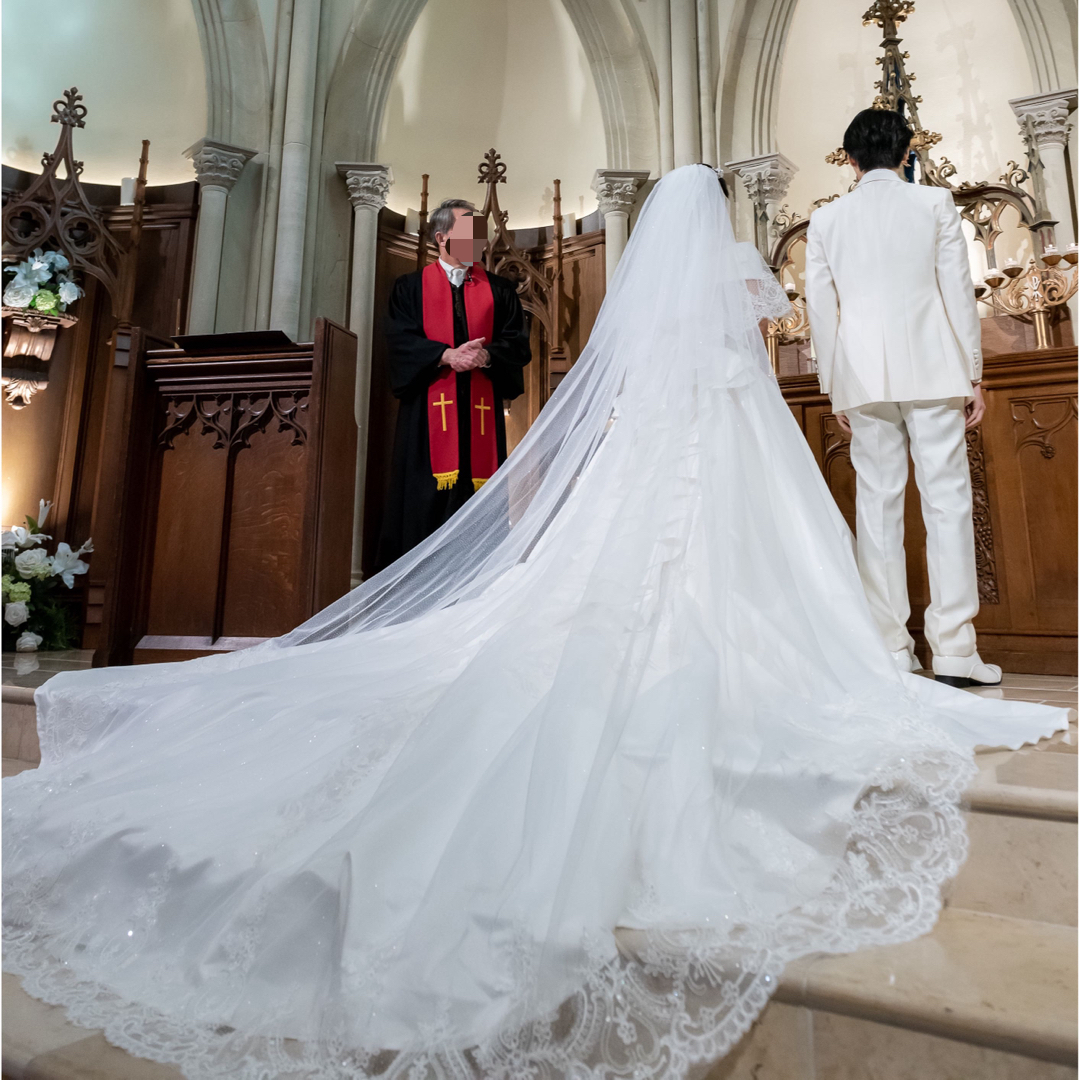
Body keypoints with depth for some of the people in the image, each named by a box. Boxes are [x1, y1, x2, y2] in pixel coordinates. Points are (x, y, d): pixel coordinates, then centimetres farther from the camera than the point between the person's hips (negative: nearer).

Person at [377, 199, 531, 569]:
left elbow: (518, 343, 7)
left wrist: (485, 354, -14)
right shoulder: (410, 287, 12)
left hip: (482, 409, 2)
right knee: (426, 498, -5)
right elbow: (400, 339, -1)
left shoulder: (500, 289, 17)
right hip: (428, 409, -1)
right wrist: (447, 355, -15)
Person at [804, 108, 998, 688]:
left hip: (863, 377, 1)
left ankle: (892, 647, 4)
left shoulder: (825, 219, 10)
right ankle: (954, 650, -3)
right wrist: (974, 374, 9)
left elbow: (821, 309, 7)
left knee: (877, 503, 2)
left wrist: (834, 387, 12)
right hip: (931, 369, -1)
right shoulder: (936, 202, 7)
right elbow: (958, 291, 4)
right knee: (946, 500, -1)